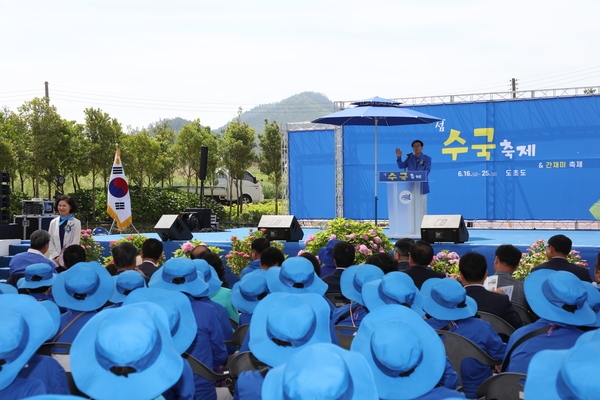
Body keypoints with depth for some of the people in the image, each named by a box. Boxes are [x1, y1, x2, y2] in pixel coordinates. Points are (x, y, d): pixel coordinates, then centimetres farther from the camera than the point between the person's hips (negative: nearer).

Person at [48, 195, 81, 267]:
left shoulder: (76, 223, 1)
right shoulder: (53, 222, 10)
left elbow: (75, 243, -3)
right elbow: (50, 242, 8)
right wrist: (56, 256, -5)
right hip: (55, 260, 3)